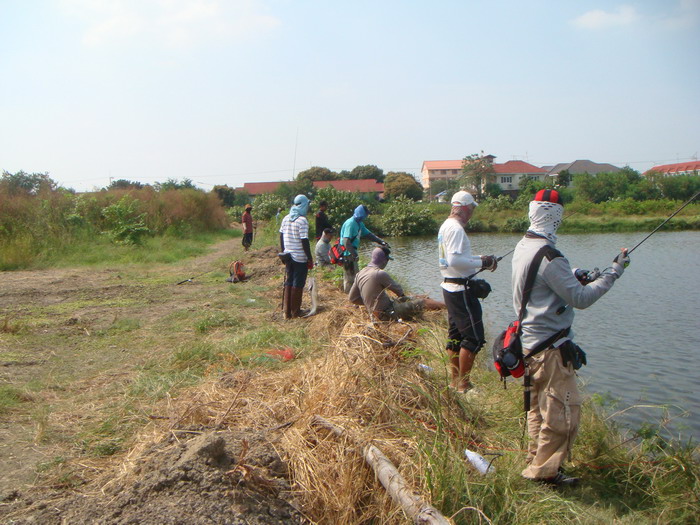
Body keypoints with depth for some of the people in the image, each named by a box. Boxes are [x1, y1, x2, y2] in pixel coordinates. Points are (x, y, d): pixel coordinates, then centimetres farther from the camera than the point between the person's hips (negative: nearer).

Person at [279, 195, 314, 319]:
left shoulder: (286, 219, 6)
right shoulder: (302, 220, -16)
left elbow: (281, 236, 11)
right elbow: (304, 241, -18)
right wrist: (310, 258, -11)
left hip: (288, 256, 7)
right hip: (300, 258, -7)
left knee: (288, 282, 14)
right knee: (298, 285, 3)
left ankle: (287, 311, 19)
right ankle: (295, 312, 9)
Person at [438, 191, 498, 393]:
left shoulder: (445, 226, 14)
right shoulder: (456, 228, -17)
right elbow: (455, 260, -26)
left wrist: (480, 258, 13)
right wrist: (481, 263, -16)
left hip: (449, 287, 11)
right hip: (461, 290, -11)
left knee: (455, 334, 16)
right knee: (474, 337, -6)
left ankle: (455, 381, 25)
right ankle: (463, 384, 0)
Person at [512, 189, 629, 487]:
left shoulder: (522, 247, 6)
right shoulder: (548, 257, -24)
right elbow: (581, 299, -20)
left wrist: (573, 277, 11)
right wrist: (614, 272, -11)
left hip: (530, 341, 10)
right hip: (550, 347, -9)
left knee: (539, 407, 20)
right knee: (564, 411, 3)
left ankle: (536, 459, 32)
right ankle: (544, 471, 12)